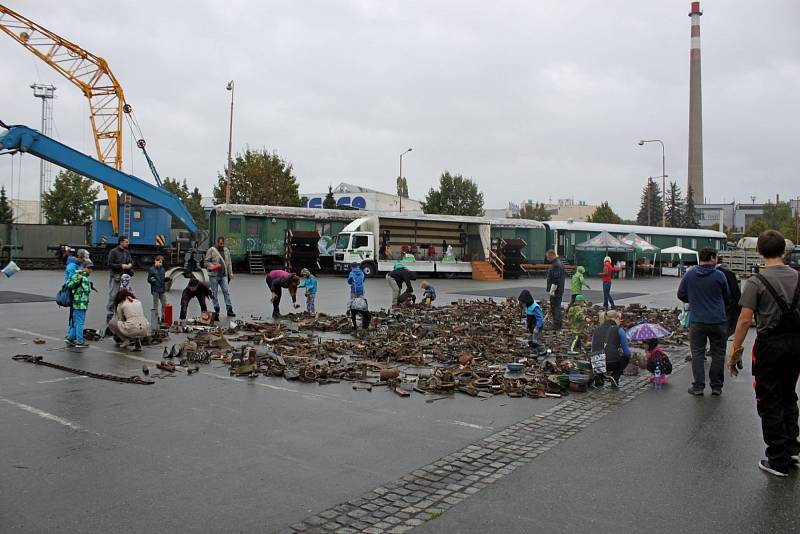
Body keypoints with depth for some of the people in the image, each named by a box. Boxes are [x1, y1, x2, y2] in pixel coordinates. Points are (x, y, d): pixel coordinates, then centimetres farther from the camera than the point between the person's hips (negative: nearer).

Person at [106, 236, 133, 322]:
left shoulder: (127, 252, 12)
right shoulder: (113, 252, -7)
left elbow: (131, 261, 20)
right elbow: (109, 264, -11)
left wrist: (130, 265, -3)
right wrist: (121, 266, -18)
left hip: (124, 277, 6)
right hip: (115, 277, -6)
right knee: (113, 296, -5)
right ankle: (109, 315, 2)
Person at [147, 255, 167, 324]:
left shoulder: (162, 269, 12)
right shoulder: (151, 269, -4)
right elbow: (148, 279, -3)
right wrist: (152, 279, -24)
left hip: (163, 290, 5)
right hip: (155, 290, -5)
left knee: (164, 304, 5)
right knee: (155, 305, 5)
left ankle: (163, 317, 15)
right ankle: (156, 318, 13)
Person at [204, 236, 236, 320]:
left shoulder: (226, 250, 12)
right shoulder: (211, 250, -2)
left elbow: (229, 263, 15)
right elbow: (206, 261, -2)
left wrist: (230, 273, 10)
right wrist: (212, 266, -19)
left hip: (224, 275, 3)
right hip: (213, 275, -3)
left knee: (226, 292, -4)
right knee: (214, 293, 3)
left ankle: (229, 310, -5)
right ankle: (216, 310, 12)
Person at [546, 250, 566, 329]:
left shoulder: (555, 265, -19)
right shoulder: (559, 263, 16)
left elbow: (555, 280, -24)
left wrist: (552, 291, -19)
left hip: (556, 291, -11)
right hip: (559, 291, 11)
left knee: (555, 308, -7)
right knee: (557, 308, 16)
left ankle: (556, 326, -4)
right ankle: (558, 326, 24)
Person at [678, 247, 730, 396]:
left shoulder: (689, 274, -1)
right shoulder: (719, 275, -5)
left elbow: (681, 295, 6)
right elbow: (727, 297, 7)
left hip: (697, 321, 1)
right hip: (718, 321, -1)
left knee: (697, 354, 7)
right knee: (718, 354, 10)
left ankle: (698, 386, 5)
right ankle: (716, 387, 15)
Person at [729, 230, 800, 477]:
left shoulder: (756, 281, -12)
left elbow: (745, 320, -16)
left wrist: (735, 352, -10)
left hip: (771, 345, -5)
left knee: (770, 403, 3)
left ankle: (779, 461, 8)